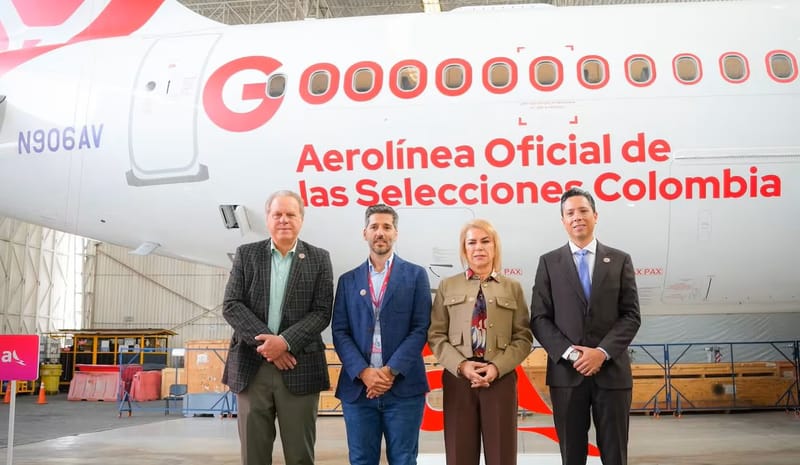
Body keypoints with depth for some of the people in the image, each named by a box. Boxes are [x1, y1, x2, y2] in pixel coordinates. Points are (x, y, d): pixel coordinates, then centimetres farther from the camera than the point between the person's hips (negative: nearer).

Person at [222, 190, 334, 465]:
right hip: (251, 366, 1)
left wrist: (285, 341, -15)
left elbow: (322, 312, -2)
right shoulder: (246, 254, 8)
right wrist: (265, 342, -12)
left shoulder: (319, 259, 5)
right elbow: (231, 306, 0)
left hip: (299, 368, -1)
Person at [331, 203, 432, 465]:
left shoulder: (415, 275, 6)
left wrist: (391, 371, -13)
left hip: (403, 386, -2)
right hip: (358, 387, 2)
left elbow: (420, 329, -2)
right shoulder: (348, 281, 13)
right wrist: (364, 373, -11)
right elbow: (340, 332, 4)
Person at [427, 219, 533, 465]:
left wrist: (497, 367, -11)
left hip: (500, 378, 0)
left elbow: (523, 337, 4)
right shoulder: (448, 286, 10)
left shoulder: (513, 287, 11)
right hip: (458, 378, 0)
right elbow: (436, 335, 4)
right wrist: (461, 365, -11)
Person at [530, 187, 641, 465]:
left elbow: (631, 316, 1)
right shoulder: (549, 263, 6)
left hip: (612, 371, 0)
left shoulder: (620, 260, 7)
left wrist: (602, 352, -13)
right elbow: (539, 319, 1)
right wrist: (570, 353, -13)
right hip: (566, 372, 0)